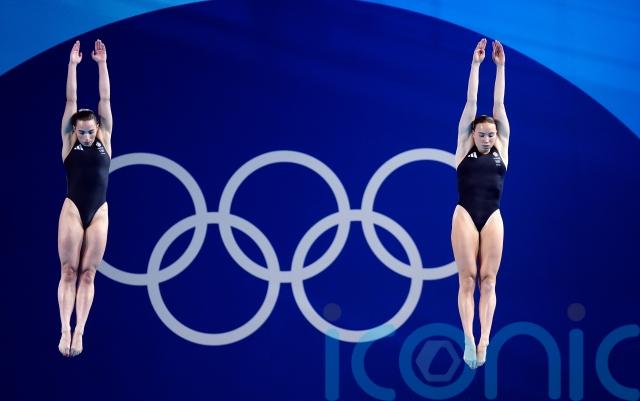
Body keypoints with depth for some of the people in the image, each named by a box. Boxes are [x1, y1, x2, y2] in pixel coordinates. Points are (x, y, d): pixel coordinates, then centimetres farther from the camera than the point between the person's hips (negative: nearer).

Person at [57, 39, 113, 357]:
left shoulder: (104, 140, 8)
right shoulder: (69, 141, 5)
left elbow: (105, 99, 5)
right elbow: (70, 100, 1)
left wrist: (102, 64, 1)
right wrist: (72, 64, -2)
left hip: (99, 213, 1)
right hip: (72, 209, -1)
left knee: (88, 273, 0)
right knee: (68, 271, -4)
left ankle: (79, 331, -2)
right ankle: (65, 330, -7)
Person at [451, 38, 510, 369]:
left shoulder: (501, 150, 11)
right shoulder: (464, 148, 8)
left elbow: (499, 104, 8)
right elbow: (471, 102, 7)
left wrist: (500, 66, 8)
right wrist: (476, 63, 7)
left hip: (492, 218, 1)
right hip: (465, 215, -1)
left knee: (488, 280, -3)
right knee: (467, 279, -5)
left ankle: (484, 339, -9)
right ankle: (469, 339, -10)